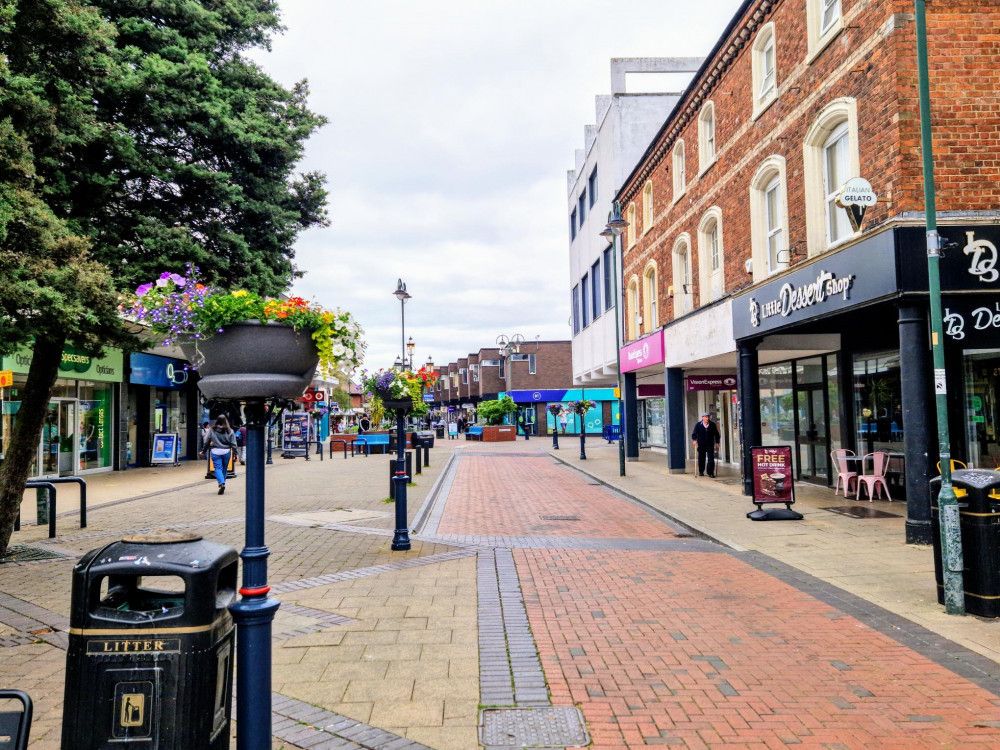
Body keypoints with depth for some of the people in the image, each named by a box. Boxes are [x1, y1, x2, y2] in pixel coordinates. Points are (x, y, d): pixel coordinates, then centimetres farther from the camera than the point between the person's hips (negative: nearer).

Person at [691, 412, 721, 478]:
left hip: (710, 445, 0)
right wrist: (694, 440, -12)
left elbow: (716, 434, 10)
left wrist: (717, 443, 6)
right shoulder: (698, 425, 1)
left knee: (711, 459, -8)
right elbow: (694, 434, 4)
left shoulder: (712, 425, 3)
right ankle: (701, 472, 25)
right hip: (701, 445, 0)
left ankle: (711, 473, -2)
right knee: (701, 458, 8)